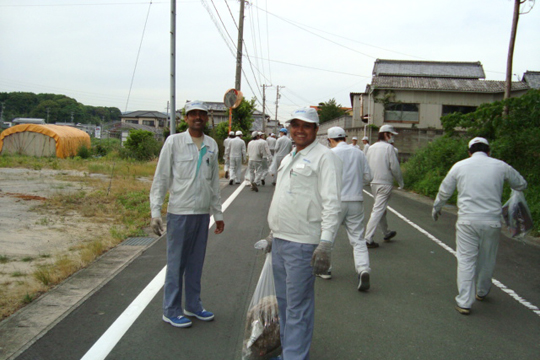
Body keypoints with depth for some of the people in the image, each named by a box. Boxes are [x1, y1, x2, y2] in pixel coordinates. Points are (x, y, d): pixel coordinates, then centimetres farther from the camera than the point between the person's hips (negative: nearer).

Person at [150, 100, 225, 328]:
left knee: (196, 262, 12)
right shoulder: (174, 142, -4)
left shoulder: (212, 145, 9)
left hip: (203, 213, 4)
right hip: (179, 212, -4)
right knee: (176, 262, 3)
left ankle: (193, 305, 26)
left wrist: (218, 214, 16)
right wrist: (155, 211, -10)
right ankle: (171, 311, 16)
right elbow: (161, 178, -4)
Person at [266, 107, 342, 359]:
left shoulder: (324, 157, -8)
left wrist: (325, 243, -24)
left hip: (302, 244, -9)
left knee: (298, 306, -2)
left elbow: (331, 203, -17)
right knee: (283, 301, 18)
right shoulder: (289, 157, 19)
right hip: (280, 241, 9)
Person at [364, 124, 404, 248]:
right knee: (378, 210, -7)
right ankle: (368, 238, -11)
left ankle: (386, 233, 36)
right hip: (385, 183, -8)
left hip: (373, 183, 8)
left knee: (380, 209, 20)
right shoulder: (389, 147, -10)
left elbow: (367, 166, 15)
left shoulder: (371, 147, 11)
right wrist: (400, 182, 1)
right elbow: (395, 167, -12)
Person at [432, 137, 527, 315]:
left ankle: (464, 302, 2)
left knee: (466, 260, 4)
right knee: (487, 260, 19)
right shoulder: (501, 166, 3)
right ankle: (481, 292, 39)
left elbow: (444, 191, 11)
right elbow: (521, 184, 18)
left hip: (467, 221, -1)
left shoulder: (460, 166, 3)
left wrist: (436, 208, 27)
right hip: (492, 222, 1)